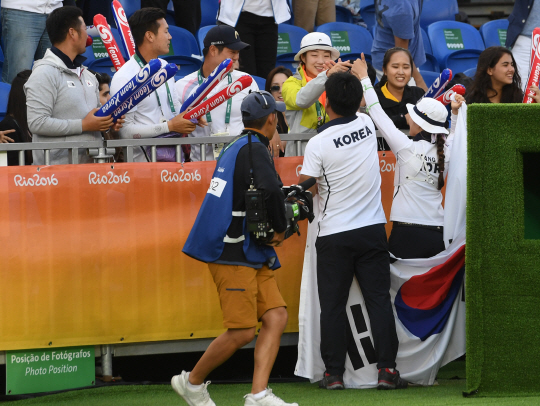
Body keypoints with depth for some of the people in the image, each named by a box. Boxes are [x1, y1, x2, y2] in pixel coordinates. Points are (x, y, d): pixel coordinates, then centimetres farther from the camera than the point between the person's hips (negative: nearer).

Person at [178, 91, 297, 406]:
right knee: (242, 332, -8)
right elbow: (271, 191, -29)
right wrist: (280, 229, -12)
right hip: (234, 254, -10)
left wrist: (271, 233, 14)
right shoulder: (254, 149, -13)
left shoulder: (237, 147, 17)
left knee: (276, 316, 0)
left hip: (252, 254, 10)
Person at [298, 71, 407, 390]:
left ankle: (334, 373, 4)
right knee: (380, 300, 3)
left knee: (333, 305, 4)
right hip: (372, 230, 3)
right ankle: (387, 370, -2)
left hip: (334, 236, -3)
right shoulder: (367, 125, -1)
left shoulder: (319, 143, -13)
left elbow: (304, 187, -5)